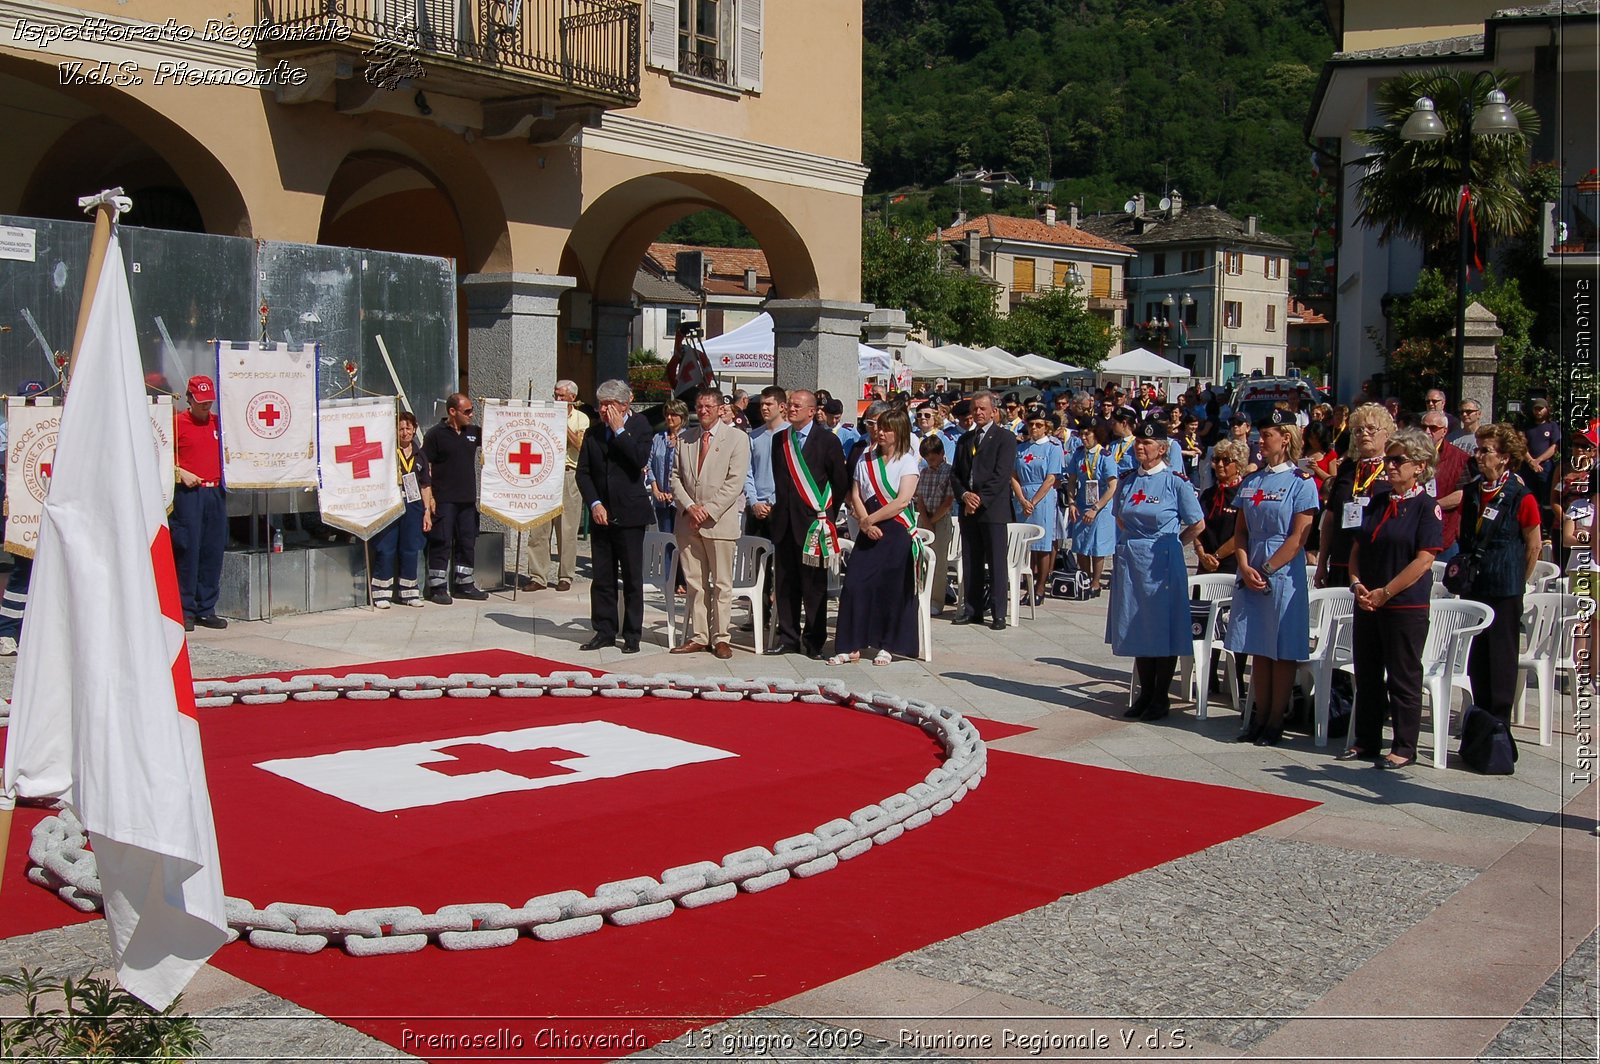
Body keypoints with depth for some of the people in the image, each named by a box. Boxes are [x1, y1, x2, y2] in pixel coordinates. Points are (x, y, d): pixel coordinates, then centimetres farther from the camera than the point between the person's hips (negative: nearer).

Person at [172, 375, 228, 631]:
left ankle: (207, 610, 13)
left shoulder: (219, 423, 14)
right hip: (188, 493, -5)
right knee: (188, 550, -5)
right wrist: (181, 472, -13)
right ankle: (186, 611, 0)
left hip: (216, 492, 5)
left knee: (213, 552, 5)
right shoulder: (177, 422, 1)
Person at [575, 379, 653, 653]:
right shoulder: (593, 432, 10)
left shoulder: (639, 426, -2)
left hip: (629, 515, -4)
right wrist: (594, 503, -5)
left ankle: (632, 635, 9)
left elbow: (640, 460, -18)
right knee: (602, 577, 8)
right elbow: (583, 472, 7)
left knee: (632, 577, 2)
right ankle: (604, 631, 17)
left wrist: (620, 431, -14)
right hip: (601, 514, 4)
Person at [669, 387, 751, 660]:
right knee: (695, 583, 7)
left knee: (722, 584, 1)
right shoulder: (686, 440, 13)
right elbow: (675, 476, 10)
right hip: (688, 520, 4)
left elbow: (735, 481, -8)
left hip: (720, 521, -4)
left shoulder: (737, 438, 0)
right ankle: (698, 636, 13)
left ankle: (721, 637, 8)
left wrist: (709, 510, -13)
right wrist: (689, 506, -6)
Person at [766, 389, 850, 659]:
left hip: (813, 521, -5)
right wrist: (779, 506, 11)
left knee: (814, 584, 0)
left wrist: (827, 512, 3)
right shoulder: (779, 439, 11)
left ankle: (814, 641, 8)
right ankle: (788, 637, 16)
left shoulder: (827, 441, -3)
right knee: (785, 582, 7)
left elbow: (841, 481, 1)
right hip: (784, 522, 5)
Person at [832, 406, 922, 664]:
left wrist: (870, 519, -10)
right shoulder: (866, 459, 12)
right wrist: (864, 523, -9)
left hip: (896, 533, -4)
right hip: (869, 533, 4)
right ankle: (851, 646, 2)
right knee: (854, 585, -4)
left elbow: (902, 501, -12)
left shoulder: (908, 460, -2)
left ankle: (888, 647, 10)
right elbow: (855, 495, 7)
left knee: (891, 589, -1)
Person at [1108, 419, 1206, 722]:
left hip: (1162, 563, -5)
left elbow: (1197, 525, -2)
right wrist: (1135, 541, 10)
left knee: (1164, 629, 2)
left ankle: (1161, 697, 11)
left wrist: (1170, 545, 2)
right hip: (1130, 562, 5)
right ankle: (1145, 694, 19)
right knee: (1137, 628, 9)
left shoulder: (1176, 481, -7)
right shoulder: (1126, 480, 8)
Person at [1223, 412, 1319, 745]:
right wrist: (1245, 568, -5)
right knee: (1258, 650, 10)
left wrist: (1266, 571, -13)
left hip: (1283, 575, -5)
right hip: (1251, 575, 6)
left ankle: (1275, 722, 8)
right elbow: (1241, 530, 11)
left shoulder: (1301, 482, -6)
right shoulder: (1251, 481, 11)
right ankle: (1260, 717, 17)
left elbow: (1298, 537, -11)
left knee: (1282, 652, 1)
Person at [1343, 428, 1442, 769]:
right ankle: (1366, 741, 23)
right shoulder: (1376, 503, 12)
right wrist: (1357, 583, -4)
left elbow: (1423, 561, -14)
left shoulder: (1427, 507, -8)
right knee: (1366, 674, 12)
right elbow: (1357, 548, 14)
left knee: (1403, 677, 1)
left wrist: (1384, 593, -15)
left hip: (1406, 606, -7)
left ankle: (1404, 747, 10)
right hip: (1367, 603, 7)